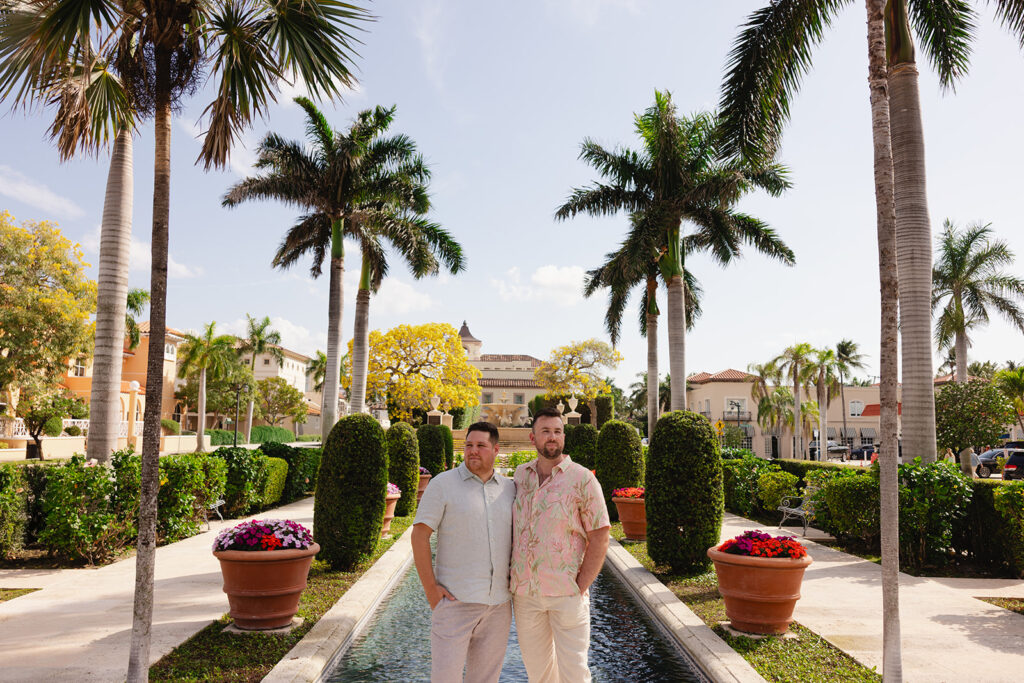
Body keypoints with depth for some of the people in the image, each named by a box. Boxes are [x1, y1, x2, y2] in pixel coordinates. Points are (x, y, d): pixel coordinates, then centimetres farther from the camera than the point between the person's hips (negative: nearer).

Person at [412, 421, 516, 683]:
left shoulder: (509, 488, 9)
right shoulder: (443, 484, -4)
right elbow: (420, 534, -6)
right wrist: (430, 587, -12)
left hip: (499, 602, 4)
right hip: (455, 600, -4)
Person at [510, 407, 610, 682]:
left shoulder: (582, 479, -7)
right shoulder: (520, 475, 6)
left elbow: (599, 538, -7)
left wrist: (580, 587, -11)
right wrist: (511, 578, 10)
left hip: (566, 594, -4)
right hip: (524, 593, 4)